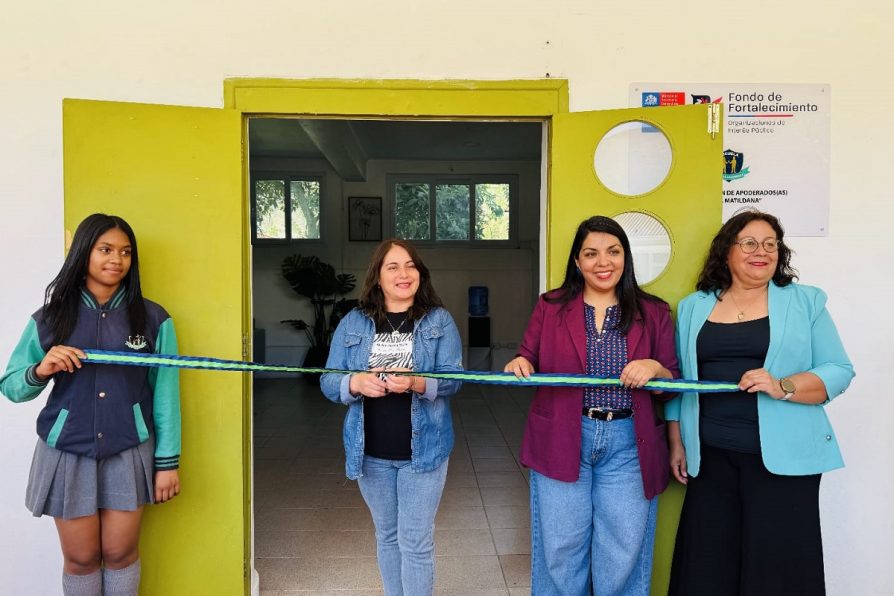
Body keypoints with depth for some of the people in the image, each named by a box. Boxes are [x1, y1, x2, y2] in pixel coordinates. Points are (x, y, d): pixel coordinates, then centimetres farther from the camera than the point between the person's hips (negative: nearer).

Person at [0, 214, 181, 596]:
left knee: (120, 554, 11)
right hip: (66, 454, 1)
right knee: (80, 558, 12)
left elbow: (165, 393, -3)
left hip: (129, 454, -1)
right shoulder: (50, 318, -1)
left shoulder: (153, 319, -4)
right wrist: (40, 371, -19)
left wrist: (168, 461, -3)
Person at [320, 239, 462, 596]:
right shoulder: (353, 323, 1)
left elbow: (453, 379, -12)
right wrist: (356, 383, -24)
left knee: (416, 541, 3)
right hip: (370, 452, 3)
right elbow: (328, 382, -2)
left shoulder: (440, 321, -3)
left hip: (423, 449, -2)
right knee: (387, 536, 19)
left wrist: (417, 383, -31)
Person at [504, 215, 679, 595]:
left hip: (628, 446, 0)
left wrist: (654, 368, -15)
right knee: (561, 549, 9)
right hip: (561, 441, 0)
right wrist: (519, 364, -13)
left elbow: (675, 384, 6)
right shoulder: (550, 306, 5)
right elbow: (528, 363, 9)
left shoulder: (653, 313, 5)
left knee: (622, 554, 8)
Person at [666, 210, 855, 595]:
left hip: (782, 456, -2)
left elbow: (839, 371, -1)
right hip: (711, 457, 2)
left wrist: (782, 387, -18)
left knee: (778, 562, 2)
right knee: (707, 564, 8)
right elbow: (679, 380, 11)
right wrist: (677, 442, 8)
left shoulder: (805, 301, 4)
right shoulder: (693, 307, 10)